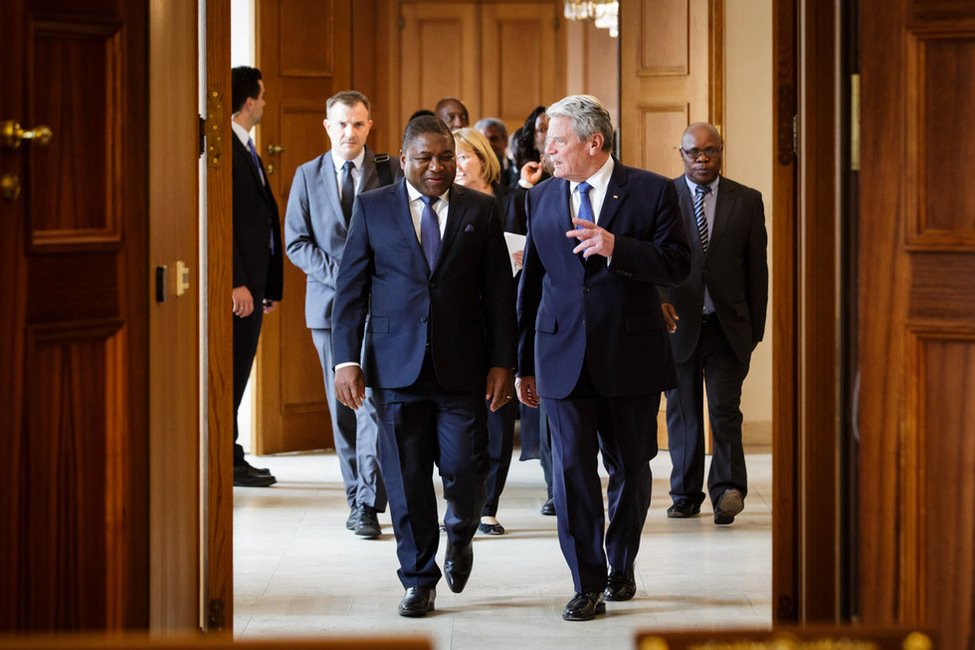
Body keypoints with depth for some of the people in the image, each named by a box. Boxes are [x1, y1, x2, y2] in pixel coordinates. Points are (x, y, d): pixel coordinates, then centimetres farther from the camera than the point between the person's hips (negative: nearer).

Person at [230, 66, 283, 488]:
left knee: (237, 370, 11)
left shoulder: (247, 150, 19)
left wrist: (269, 284, 18)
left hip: (253, 277, 10)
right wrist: (237, 283, -22)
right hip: (238, 281, -10)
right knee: (230, 370, -5)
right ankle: (226, 459, -1)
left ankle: (229, 458, 15)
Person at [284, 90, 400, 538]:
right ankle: (357, 496, 16)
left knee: (373, 401, -11)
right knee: (342, 405, 6)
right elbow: (296, 242, 5)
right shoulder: (308, 176, 8)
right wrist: (339, 275, -9)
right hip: (329, 304, 2)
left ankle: (368, 505, -11)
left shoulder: (389, 173, 4)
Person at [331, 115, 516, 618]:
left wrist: (501, 362, 0)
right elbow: (351, 288, 4)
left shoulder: (480, 210, 6)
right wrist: (346, 359, -4)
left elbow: (499, 292, 6)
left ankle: (460, 535, 30)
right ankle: (419, 580, 15)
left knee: (465, 471, -3)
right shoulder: (372, 208, 5)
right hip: (396, 365, 0)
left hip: (462, 365, 0)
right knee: (406, 478, 2)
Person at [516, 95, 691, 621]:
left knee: (630, 468, 10)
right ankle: (588, 584, 1)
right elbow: (531, 283, 13)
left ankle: (621, 567, 30)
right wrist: (525, 364, 15)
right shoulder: (541, 198, 9)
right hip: (562, 356, 2)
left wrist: (616, 247, -23)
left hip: (631, 356, -1)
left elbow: (678, 264, -8)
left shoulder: (651, 191, -2)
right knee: (572, 469, -6)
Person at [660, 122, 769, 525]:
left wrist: (756, 327, 6)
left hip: (728, 325, 0)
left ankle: (727, 490, -12)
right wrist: (657, 301, -15)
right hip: (677, 322, 0)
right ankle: (686, 494, 16)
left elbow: (757, 268, 8)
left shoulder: (747, 201, 7)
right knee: (682, 411, 7)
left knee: (725, 409, -10)